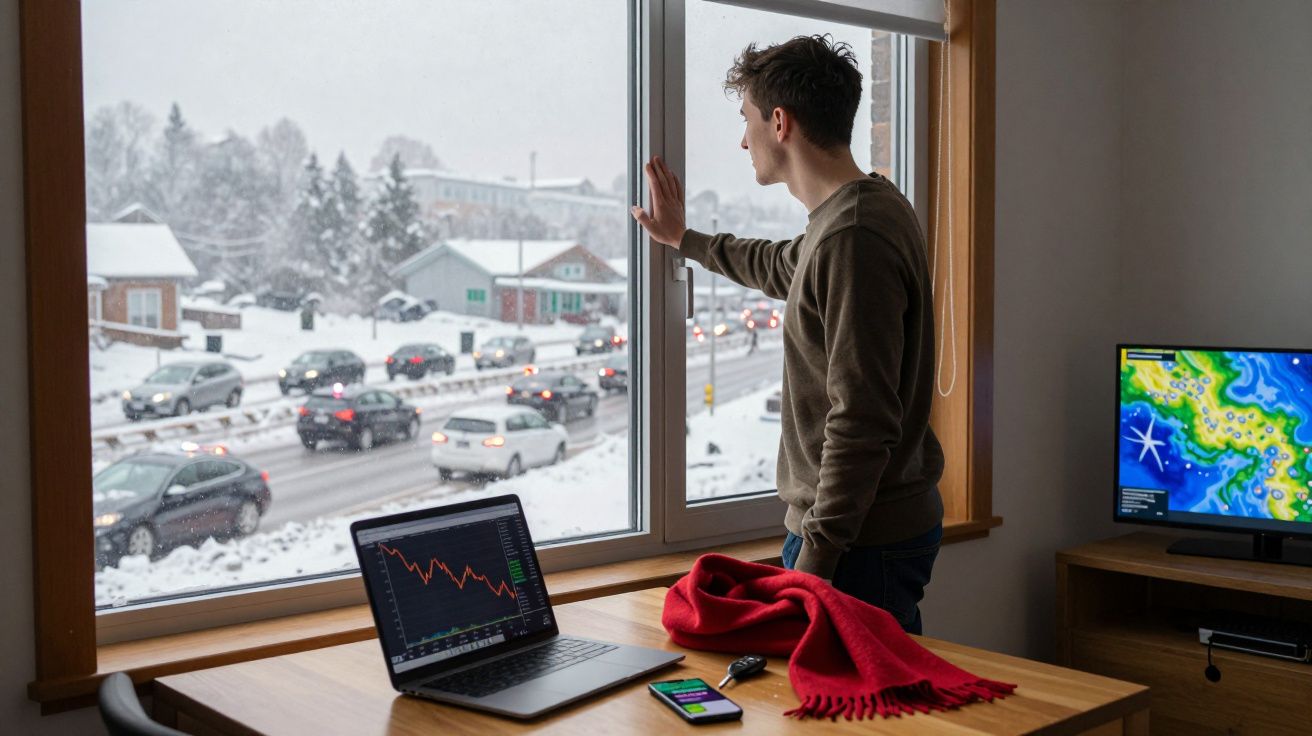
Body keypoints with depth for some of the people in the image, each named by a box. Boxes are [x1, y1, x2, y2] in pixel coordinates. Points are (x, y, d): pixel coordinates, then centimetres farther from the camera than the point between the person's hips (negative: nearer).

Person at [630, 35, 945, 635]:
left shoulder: (853, 238, -22)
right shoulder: (866, 209, 12)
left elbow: (862, 422, -26)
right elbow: (781, 267, 35)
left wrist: (817, 553, -22)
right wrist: (684, 239, 47)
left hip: (862, 541, -10)